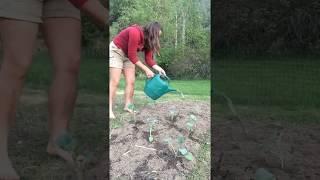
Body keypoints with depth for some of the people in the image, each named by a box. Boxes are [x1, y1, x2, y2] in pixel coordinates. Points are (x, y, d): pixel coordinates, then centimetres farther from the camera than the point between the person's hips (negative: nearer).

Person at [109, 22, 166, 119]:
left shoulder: (148, 40, -5)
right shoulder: (135, 32, -31)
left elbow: (149, 59, -6)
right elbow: (132, 56, -28)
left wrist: (159, 68, -22)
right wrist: (146, 70, -25)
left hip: (128, 55, 8)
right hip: (115, 51, -8)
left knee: (131, 81, -2)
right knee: (114, 81, -14)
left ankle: (128, 106, 3)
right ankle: (110, 109, -14)